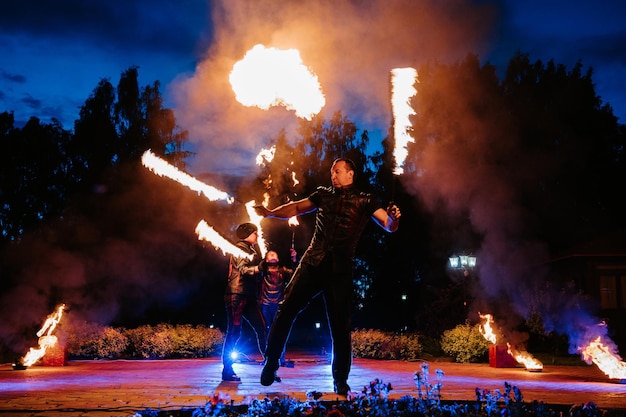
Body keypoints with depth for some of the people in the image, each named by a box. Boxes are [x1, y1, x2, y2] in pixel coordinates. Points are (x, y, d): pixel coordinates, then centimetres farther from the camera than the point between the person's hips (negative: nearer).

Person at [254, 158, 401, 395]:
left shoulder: (364, 202, 7)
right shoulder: (323, 194, 16)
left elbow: (389, 226, 0)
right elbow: (297, 208, 17)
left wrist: (393, 217, -24)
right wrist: (270, 213, 2)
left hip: (340, 270, -2)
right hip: (312, 263, 2)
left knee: (340, 326, 0)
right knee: (287, 309, -7)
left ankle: (340, 380, 13)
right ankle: (271, 363, 5)